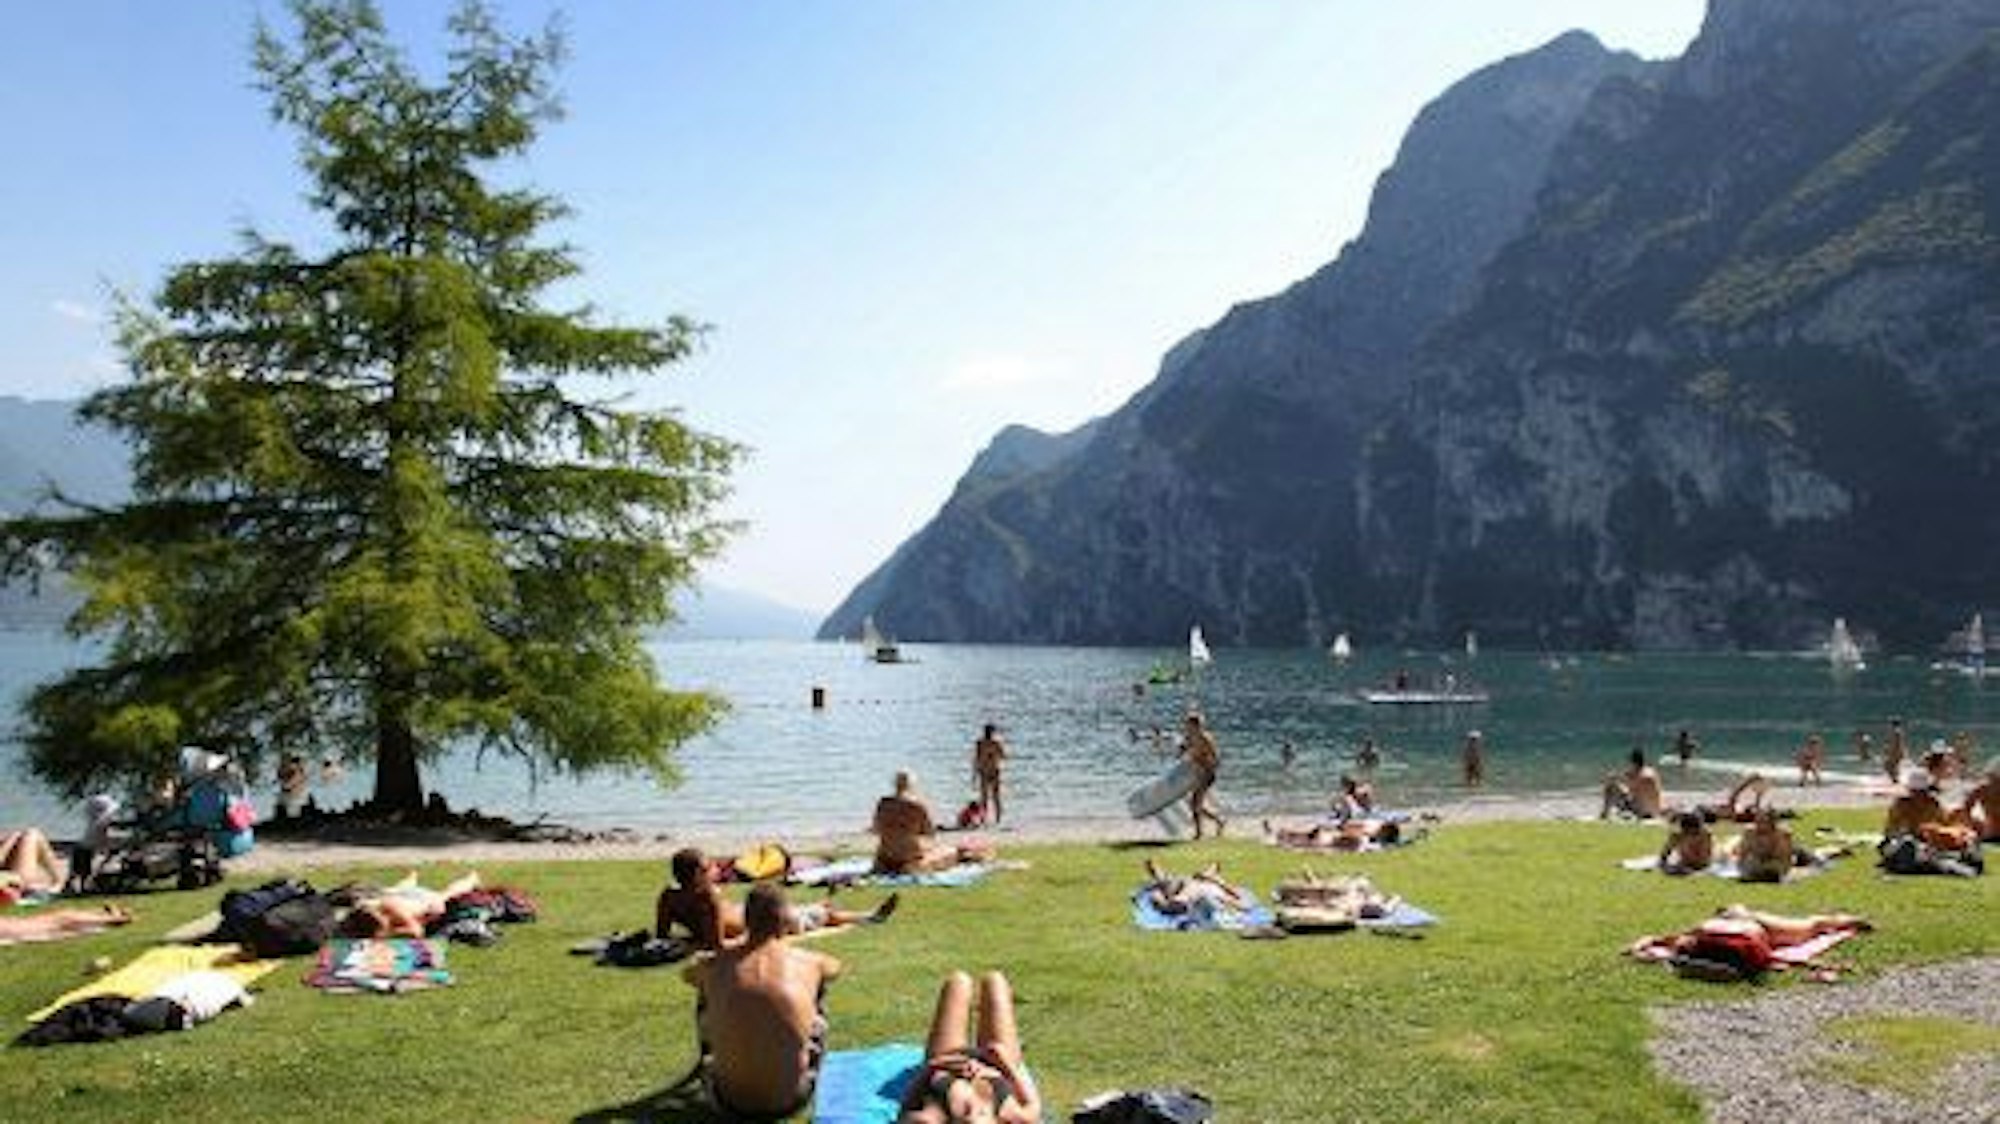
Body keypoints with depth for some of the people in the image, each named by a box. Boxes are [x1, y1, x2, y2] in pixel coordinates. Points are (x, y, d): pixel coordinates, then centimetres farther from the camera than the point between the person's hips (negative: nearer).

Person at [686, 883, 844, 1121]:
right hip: (790, 1102, 0)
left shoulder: (715, 964, -3)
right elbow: (835, 967, 24)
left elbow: (686, 974, 24)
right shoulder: (808, 963, -4)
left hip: (732, 1103, 1)